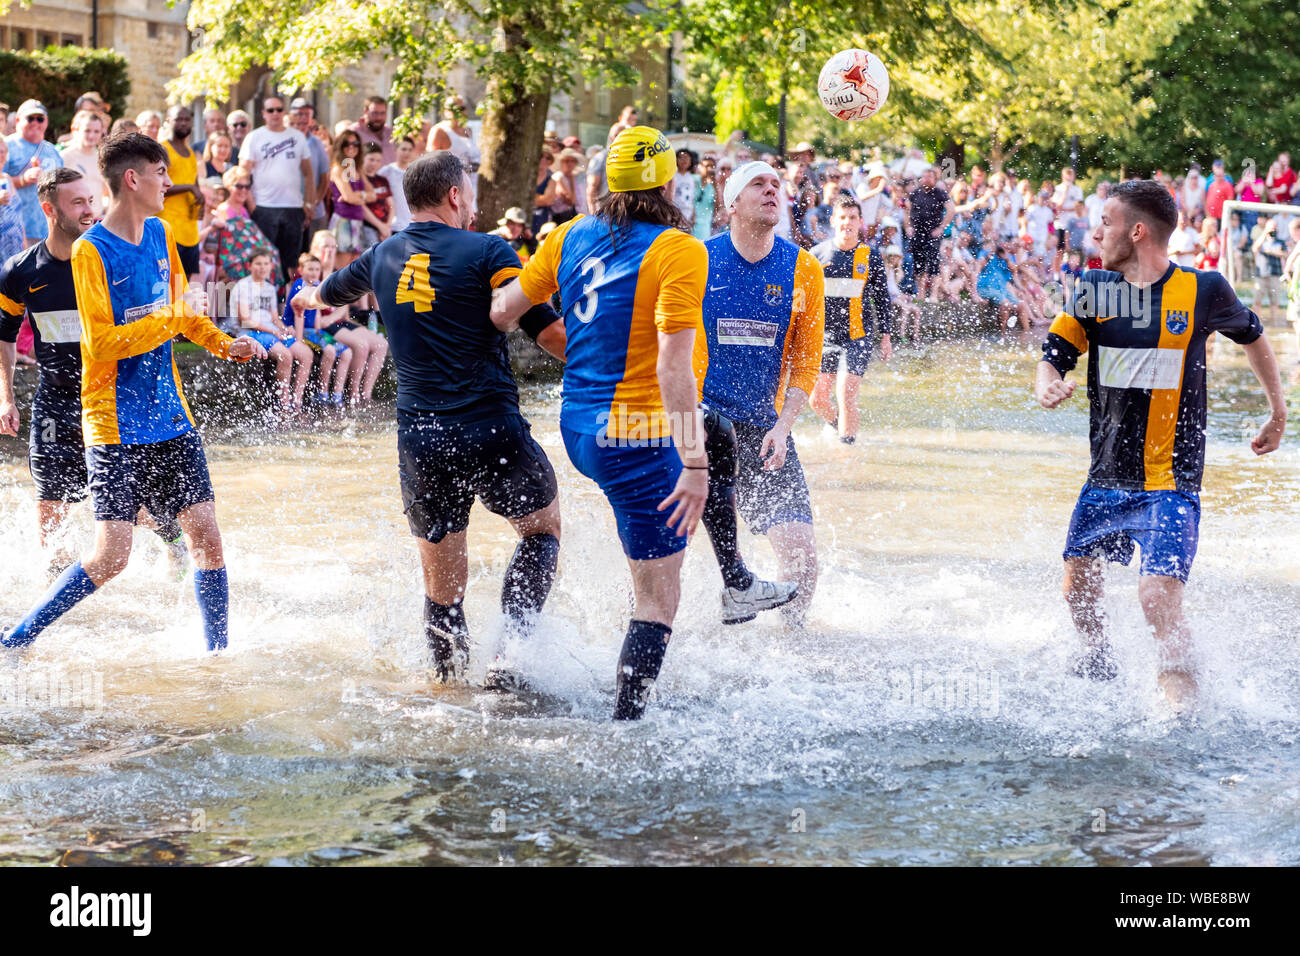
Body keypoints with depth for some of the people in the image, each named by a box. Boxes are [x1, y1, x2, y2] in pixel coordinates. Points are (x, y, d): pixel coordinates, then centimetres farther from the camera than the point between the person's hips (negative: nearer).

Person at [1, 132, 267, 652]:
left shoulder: (160, 235, 10)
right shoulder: (91, 250, -12)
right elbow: (101, 343, -18)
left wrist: (225, 344, 9)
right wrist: (173, 322, -17)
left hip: (170, 418, 7)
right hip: (116, 426, -7)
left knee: (206, 537, 1)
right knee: (111, 556, -9)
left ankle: (218, 655, 13)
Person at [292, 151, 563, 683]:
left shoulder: (383, 257, 12)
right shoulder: (486, 252, -5)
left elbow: (330, 292, 34)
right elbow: (549, 331, -11)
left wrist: (307, 298, 57)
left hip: (419, 440, 3)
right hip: (492, 430, -3)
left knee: (443, 584, 13)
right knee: (543, 524, 19)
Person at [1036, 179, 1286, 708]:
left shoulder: (1202, 290, -6)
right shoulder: (1094, 288, 2)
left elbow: (1253, 336, 13)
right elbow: (1053, 356, 2)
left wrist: (1278, 413, 21)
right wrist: (1049, 385, -23)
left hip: (1170, 481, -5)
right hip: (1106, 476, 5)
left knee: (1158, 597, -19)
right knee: (1078, 582, 16)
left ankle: (1183, 710, -13)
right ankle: (1099, 667, 43)